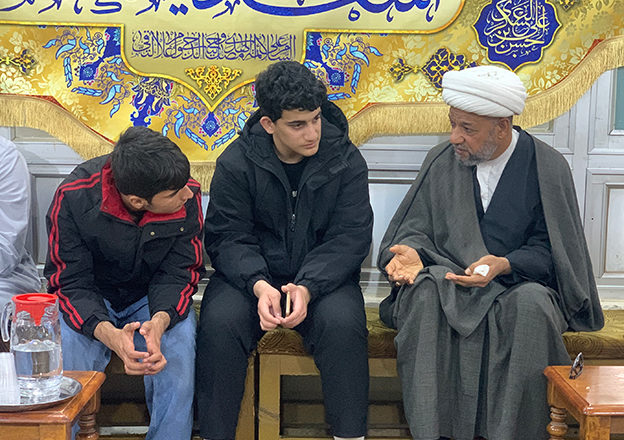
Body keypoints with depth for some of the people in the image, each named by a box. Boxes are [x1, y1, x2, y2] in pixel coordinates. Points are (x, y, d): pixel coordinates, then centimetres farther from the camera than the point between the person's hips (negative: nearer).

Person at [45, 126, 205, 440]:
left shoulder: (188, 197, -20)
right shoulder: (73, 197, -24)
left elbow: (178, 274, -11)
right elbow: (70, 283, -18)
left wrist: (160, 320, -33)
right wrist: (108, 334, -38)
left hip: (155, 299, 1)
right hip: (90, 301, 0)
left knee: (177, 364, -27)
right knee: (62, 367, -27)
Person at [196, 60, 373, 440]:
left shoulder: (346, 160, -4)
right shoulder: (237, 162, -4)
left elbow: (350, 237, -7)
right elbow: (227, 237, -5)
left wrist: (308, 287, -24)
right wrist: (258, 285, -25)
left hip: (321, 276, 0)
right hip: (252, 275, 0)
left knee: (343, 323, -30)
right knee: (219, 323, -27)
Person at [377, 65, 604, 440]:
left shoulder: (547, 167, -1)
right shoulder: (442, 161, 6)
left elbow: (549, 250, -1)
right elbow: (415, 227, 10)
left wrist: (503, 265, -19)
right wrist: (412, 253, -14)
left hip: (519, 284, -1)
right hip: (447, 278, 2)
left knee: (532, 305, -36)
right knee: (423, 294, -32)